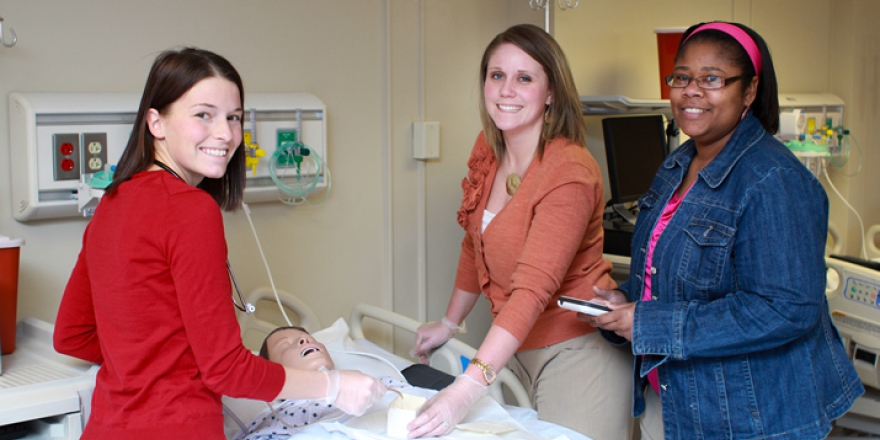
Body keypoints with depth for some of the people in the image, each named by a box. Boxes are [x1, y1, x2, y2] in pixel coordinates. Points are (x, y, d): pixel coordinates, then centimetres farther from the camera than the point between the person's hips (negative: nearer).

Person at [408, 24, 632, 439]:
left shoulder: (570, 173, -22)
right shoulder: (487, 151, 2)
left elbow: (534, 288, -31)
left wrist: (466, 389, -39)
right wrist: (449, 323, 21)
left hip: (577, 353, -7)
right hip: (515, 347, 7)